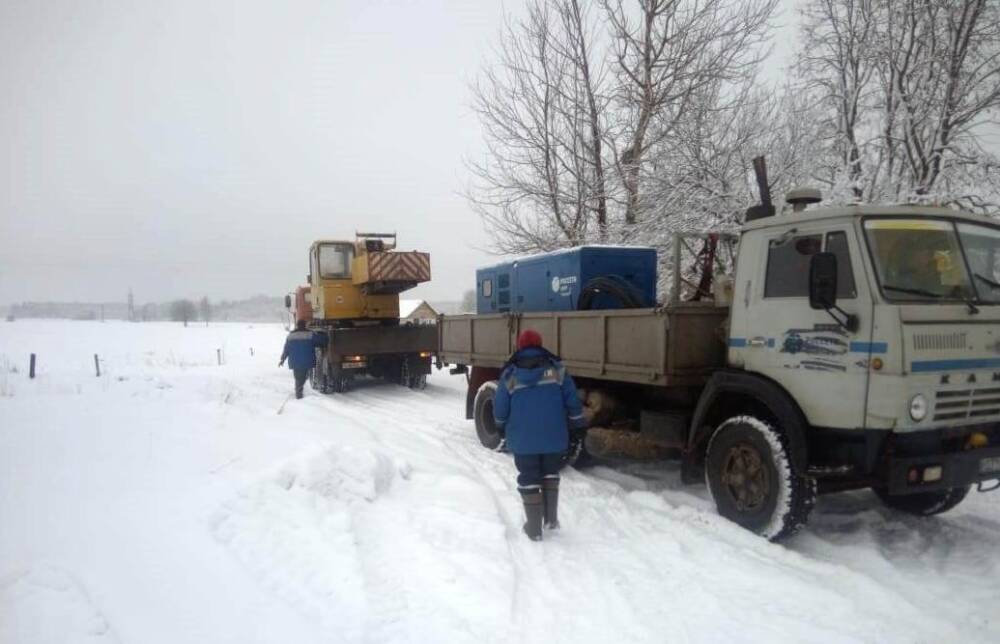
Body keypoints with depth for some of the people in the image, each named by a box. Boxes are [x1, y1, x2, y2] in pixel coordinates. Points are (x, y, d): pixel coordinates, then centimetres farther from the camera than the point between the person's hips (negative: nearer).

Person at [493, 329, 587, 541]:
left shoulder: (509, 375, -3)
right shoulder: (556, 369, -2)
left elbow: (500, 408, 1)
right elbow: (572, 400, -1)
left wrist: (502, 427, 21)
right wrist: (578, 424, 12)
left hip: (522, 439, -1)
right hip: (553, 436, 1)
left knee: (529, 479, 9)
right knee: (550, 473, 22)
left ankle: (534, 528, 13)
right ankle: (551, 518, 22)